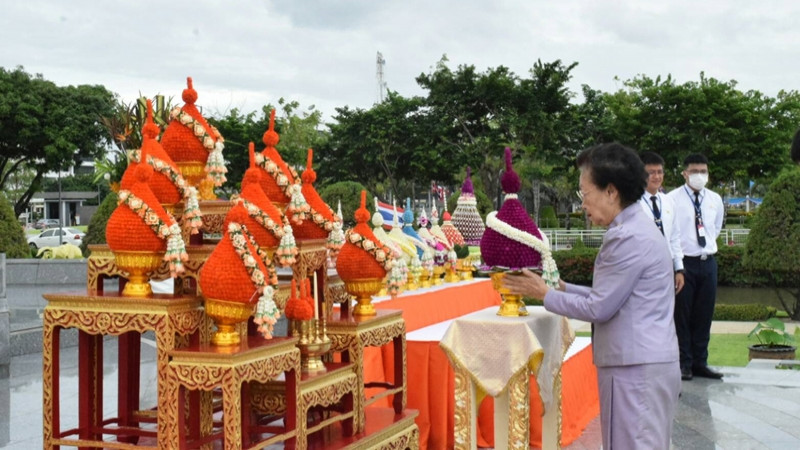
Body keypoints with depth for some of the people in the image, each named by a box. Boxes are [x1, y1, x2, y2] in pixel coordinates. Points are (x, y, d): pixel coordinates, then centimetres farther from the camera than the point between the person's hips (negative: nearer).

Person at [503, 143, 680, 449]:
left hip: (636, 369, -10)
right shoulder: (636, 228, 13)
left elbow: (599, 309, -17)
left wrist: (545, 295, -5)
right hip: (646, 363, 10)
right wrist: (564, 288, 12)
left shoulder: (628, 238, -19)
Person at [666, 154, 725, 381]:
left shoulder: (715, 200, 8)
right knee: (682, 315, 0)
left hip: (708, 262, 5)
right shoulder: (673, 198, -8)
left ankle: (700, 362, 19)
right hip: (684, 262, -5)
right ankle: (684, 364, 9)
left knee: (704, 315, 9)